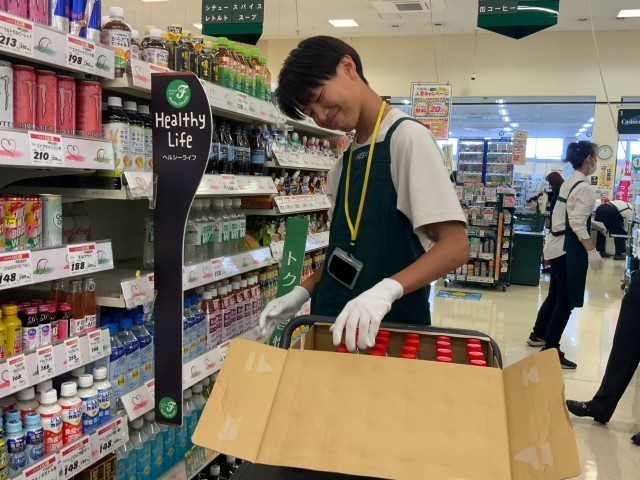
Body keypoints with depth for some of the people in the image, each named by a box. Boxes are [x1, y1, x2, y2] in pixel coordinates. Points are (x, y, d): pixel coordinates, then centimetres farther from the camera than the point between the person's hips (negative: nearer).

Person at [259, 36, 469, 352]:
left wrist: (386, 290, -33)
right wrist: (305, 291, 4)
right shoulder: (345, 161, 11)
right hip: (336, 322, 7)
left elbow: (455, 246, -20)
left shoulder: (407, 137, -13)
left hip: (390, 324, -7)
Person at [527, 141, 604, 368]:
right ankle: (550, 350, -1)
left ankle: (538, 335, 36)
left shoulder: (568, 183, 12)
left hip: (557, 245, 10)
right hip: (569, 248, -10)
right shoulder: (584, 187, -17)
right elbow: (577, 223, -24)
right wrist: (592, 251, -27)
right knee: (566, 300, -4)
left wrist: (593, 223, 35)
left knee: (556, 294, 21)